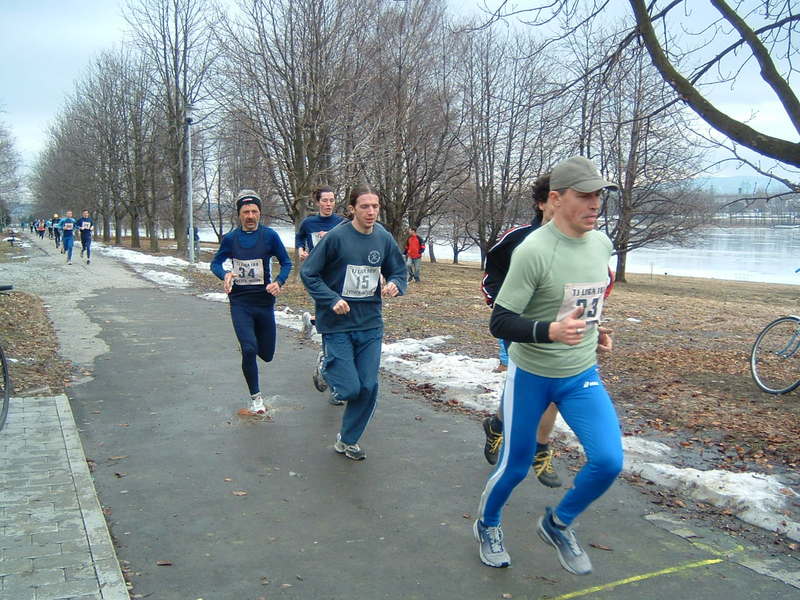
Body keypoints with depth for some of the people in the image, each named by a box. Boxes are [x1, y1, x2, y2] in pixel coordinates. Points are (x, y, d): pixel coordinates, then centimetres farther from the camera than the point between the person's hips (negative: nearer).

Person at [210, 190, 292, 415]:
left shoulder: (269, 235, -4)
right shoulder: (230, 238, 0)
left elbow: (286, 263, 3)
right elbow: (215, 263, 11)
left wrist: (279, 282, -15)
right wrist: (225, 274, -12)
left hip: (265, 302, 1)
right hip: (240, 303, 0)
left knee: (267, 354, 10)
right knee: (249, 350, -13)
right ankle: (255, 397, 7)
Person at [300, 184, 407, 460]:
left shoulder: (384, 238, 0)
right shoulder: (336, 237, -13)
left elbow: (398, 271, 11)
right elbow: (308, 273, -7)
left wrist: (394, 285, -13)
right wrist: (332, 299, -19)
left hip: (370, 324, 4)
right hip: (337, 324, -4)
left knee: (368, 389, 4)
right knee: (349, 389, -5)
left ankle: (347, 440, 26)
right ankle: (328, 365, 30)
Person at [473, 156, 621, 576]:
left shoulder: (602, 243, -1)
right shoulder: (533, 250, -22)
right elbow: (500, 323, -23)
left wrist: (594, 328, 12)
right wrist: (550, 331, -37)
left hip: (582, 374, 5)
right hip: (530, 375, -5)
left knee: (609, 461, -10)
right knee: (515, 466, 9)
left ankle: (558, 524, 19)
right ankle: (487, 526, 41)